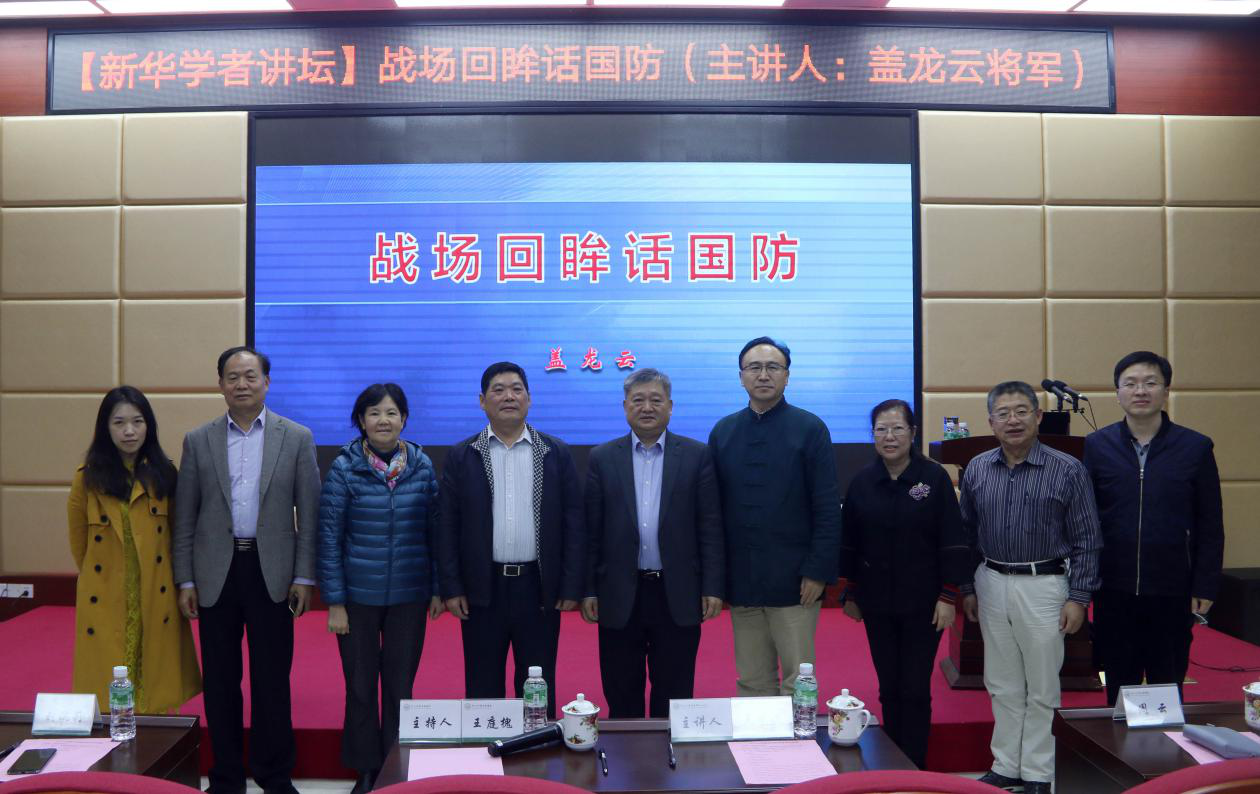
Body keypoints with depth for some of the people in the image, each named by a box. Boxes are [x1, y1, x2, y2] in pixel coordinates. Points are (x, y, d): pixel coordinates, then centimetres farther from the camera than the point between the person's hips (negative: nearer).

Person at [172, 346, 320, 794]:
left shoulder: (297, 437, 1)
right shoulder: (198, 441, 5)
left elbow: (309, 513, 0)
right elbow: (185, 518, 6)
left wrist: (304, 576, -5)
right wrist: (185, 580, 2)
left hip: (272, 572, -1)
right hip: (215, 573, 2)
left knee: (272, 681, 6)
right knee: (220, 682, 10)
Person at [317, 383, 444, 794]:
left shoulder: (423, 467, 0)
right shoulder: (344, 468, -5)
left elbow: (434, 530, 4)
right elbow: (329, 537, -4)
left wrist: (438, 588, 2)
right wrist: (334, 601, -6)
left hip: (409, 596, 1)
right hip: (358, 595, -1)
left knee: (400, 685, 10)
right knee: (360, 686, 9)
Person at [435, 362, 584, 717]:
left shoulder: (557, 453, 3)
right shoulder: (461, 456, 3)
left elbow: (573, 522, 2)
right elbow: (447, 525, 2)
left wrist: (571, 587, -3)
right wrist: (451, 588, -3)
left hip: (539, 588, 0)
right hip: (482, 590, 0)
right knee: (482, 689, 10)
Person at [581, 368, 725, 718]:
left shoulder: (697, 456, 2)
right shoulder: (602, 458, 5)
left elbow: (710, 527, 0)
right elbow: (591, 530, 4)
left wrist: (713, 588, -4)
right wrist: (588, 590, 1)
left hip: (677, 597, -1)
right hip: (619, 597, 1)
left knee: (674, 699, 9)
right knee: (621, 700, 11)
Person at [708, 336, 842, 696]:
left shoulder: (809, 429, -2)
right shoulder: (723, 432, 8)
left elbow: (828, 508, -4)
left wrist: (818, 571, -10)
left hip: (793, 581, -3)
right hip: (740, 580, 3)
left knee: (798, 684, 2)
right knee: (752, 684, 10)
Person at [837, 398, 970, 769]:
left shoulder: (934, 477, -6)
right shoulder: (862, 482, 1)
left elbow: (953, 542, -6)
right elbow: (849, 543, 8)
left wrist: (948, 597, -9)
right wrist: (850, 594, 9)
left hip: (923, 602, -2)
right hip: (877, 603, 3)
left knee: (915, 689, 0)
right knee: (889, 687, 10)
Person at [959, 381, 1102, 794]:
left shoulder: (1068, 470, -8)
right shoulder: (976, 470, 3)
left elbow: (1086, 540, -5)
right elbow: (967, 535, 10)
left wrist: (1078, 597, -9)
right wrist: (968, 588, 9)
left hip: (1043, 587, -3)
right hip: (991, 584, 4)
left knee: (1041, 689, 6)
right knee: (1002, 686, 14)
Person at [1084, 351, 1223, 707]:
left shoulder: (1196, 448, -1)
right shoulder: (1096, 446, 0)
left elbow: (1210, 527, 1)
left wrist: (1205, 587, -2)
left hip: (1172, 591, 0)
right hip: (1113, 591, 1)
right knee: (1119, 685, 12)